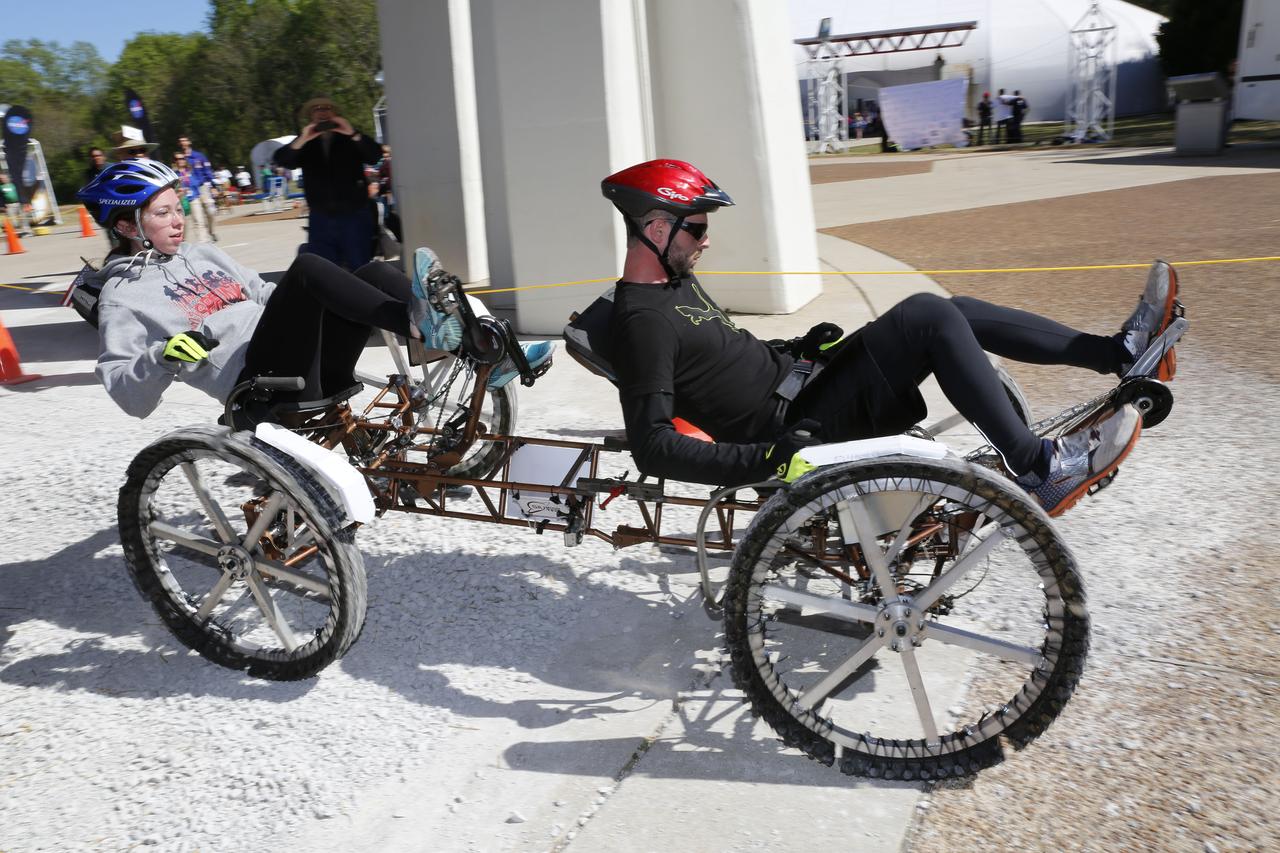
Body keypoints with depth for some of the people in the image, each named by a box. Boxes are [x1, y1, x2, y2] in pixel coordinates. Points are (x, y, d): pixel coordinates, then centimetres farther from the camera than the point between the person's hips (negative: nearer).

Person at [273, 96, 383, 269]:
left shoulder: (350, 140, 7)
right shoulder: (306, 145, 10)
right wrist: (301, 140, -19)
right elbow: (281, 160, -4)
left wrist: (353, 135, -21)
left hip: (354, 216, -1)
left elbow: (375, 156, -8)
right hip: (320, 219, 2)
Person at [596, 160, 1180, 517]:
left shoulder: (675, 281, 14)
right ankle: (1037, 470, -16)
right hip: (795, 425, -10)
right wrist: (764, 460, -31)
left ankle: (1120, 353, 10)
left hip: (793, 380, 10)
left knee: (955, 313, 3)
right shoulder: (643, 321, -19)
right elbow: (653, 447, -26)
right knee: (929, 315, -20)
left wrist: (797, 347, 11)